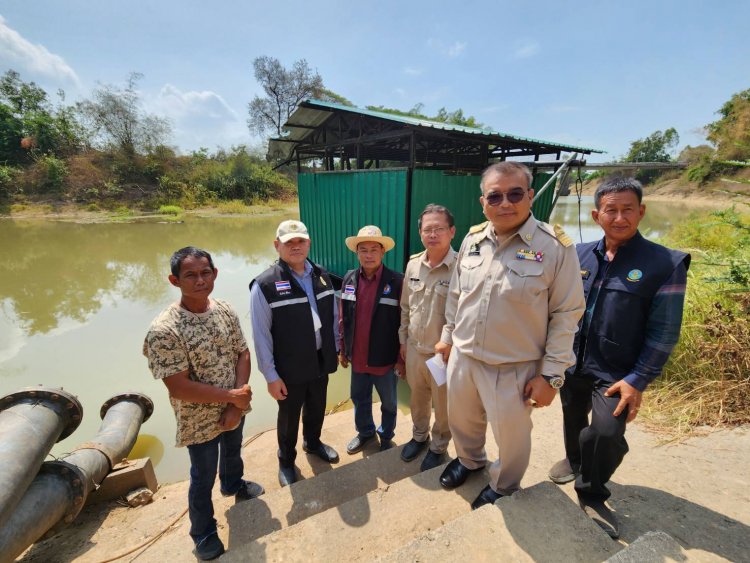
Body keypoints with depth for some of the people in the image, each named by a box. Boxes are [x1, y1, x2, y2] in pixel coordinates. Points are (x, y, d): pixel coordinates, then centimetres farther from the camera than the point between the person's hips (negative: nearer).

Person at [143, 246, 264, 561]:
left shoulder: (224, 311, -11)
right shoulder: (164, 330, -28)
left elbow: (243, 354, -6)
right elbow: (179, 388, -28)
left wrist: (236, 406, -15)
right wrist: (233, 396, -21)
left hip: (234, 410, 5)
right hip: (199, 421, -5)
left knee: (233, 452, 31)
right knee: (203, 478, 18)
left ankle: (233, 485, 63)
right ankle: (203, 534, 46)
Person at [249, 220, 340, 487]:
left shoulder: (322, 276, -3)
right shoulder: (265, 285, -19)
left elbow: (333, 316, 6)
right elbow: (261, 335, -15)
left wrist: (334, 349, 8)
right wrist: (271, 375, -13)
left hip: (320, 361, 5)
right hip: (290, 367, -4)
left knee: (317, 408, 25)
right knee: (289, 416, 18)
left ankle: (313, 442, 56)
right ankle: (286, 460, 47)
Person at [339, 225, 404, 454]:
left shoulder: (396, 282, -16)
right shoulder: (348, 279, -3)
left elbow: (404, 323, -12)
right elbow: (343, 318, 3)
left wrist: (402, 357, -9)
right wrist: (342, 349, 6)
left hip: (385, 359, -3)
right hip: (357, 357, 4)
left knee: (388, 402, 20)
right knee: (359, 399, 24)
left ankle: (386, 436, 46)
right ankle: (365, 432, 50)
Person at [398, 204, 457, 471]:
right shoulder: (413, 265, -1)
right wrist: (403, 340, 11)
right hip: (414, 349, 5)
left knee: (443, 406, 18)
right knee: (417, 399, 26)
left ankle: (438, 446, 46)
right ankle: (419, 436, 53)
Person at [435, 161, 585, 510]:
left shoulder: (556, 247, -15)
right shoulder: (472, 239, -1)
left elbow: (566, 315, -11)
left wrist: (550, 375, -11)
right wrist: (447, 336, 13)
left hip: (513, 369, -4)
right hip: (462, 357, 5)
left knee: (511, 437, 17)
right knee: (462, 420, 25)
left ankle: (503, 488, 49)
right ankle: (469, 460, 58)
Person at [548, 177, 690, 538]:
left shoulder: (666, 264, -12)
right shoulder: (579, 255, -2)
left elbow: (664, 332, -11)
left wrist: (637, 380, -14)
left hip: (616, 373, -3)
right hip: (571, 363, 4)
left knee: (607, 433, -10)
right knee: (573, 419, 21)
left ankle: (592, 494, 20)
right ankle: (575, 460, 52)